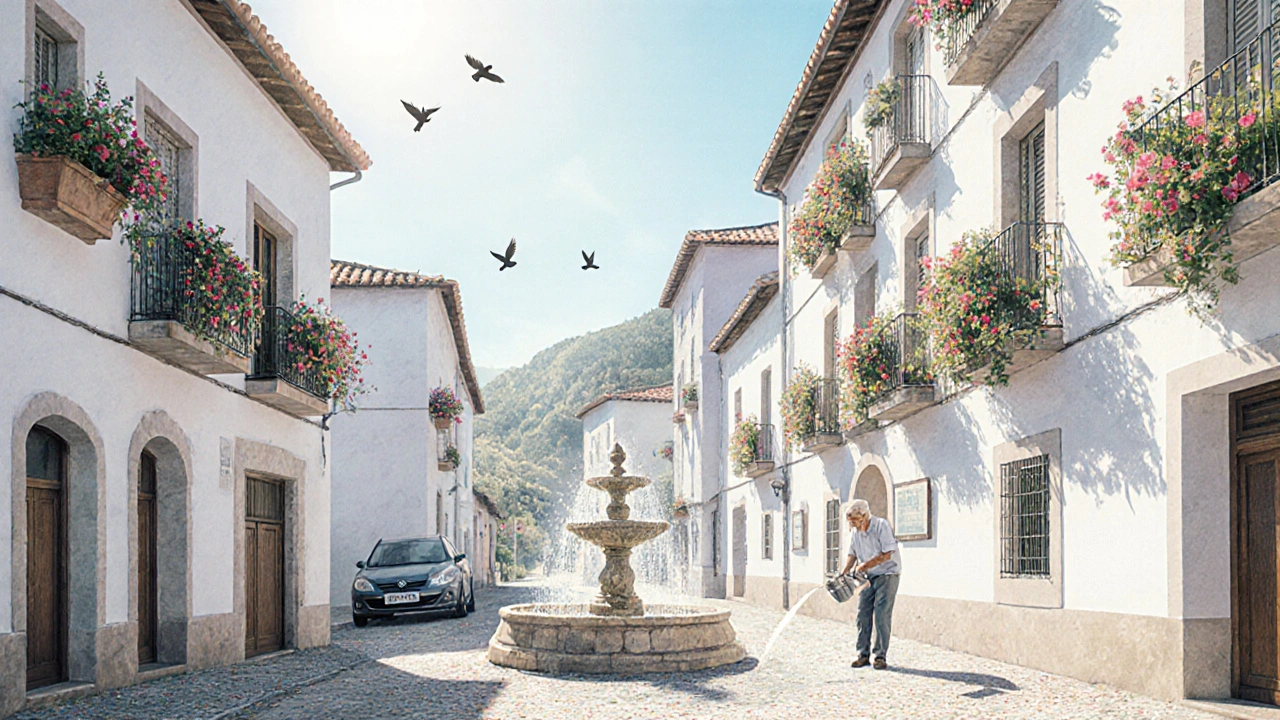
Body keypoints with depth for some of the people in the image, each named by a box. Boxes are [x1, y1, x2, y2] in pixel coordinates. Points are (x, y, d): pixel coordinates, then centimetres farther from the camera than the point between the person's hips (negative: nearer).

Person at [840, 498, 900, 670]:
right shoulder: (855, 532, 4)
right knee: (863, 614, 0)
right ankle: (863, 654, 7)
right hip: (868, 578, 6)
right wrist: (845, 573, -2)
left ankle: (881, 656, -3)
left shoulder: (881, 526, -15)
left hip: (887, 575, -6)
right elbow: (852, 555, 13)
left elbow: (887, 554, -18)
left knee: (882, 615, -10)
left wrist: (866, 565, -20)